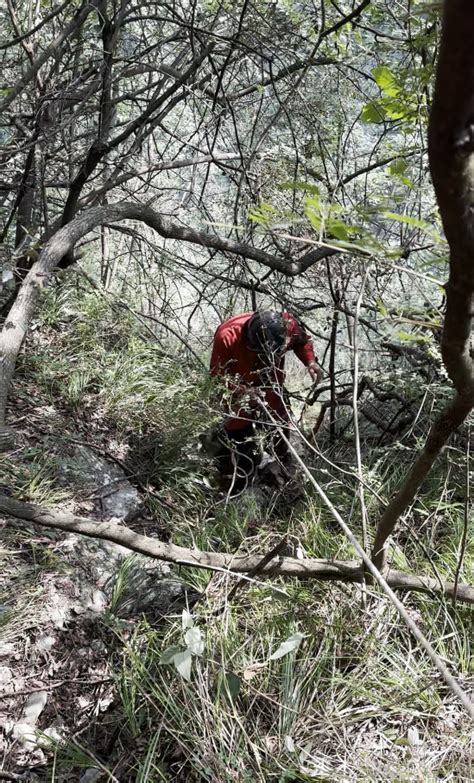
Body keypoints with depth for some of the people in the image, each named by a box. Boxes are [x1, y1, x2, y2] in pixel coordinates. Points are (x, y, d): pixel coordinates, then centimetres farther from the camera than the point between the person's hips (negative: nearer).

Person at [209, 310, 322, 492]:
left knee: (279, 424, 19)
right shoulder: (227, 337, -40)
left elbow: (302, 341, -5)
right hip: (239, 388, -3)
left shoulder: (288, 324, -31)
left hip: (271, 385, 4)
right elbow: (218, 375, -24)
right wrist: (241, 391, -41)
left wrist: (310, 361, -24)